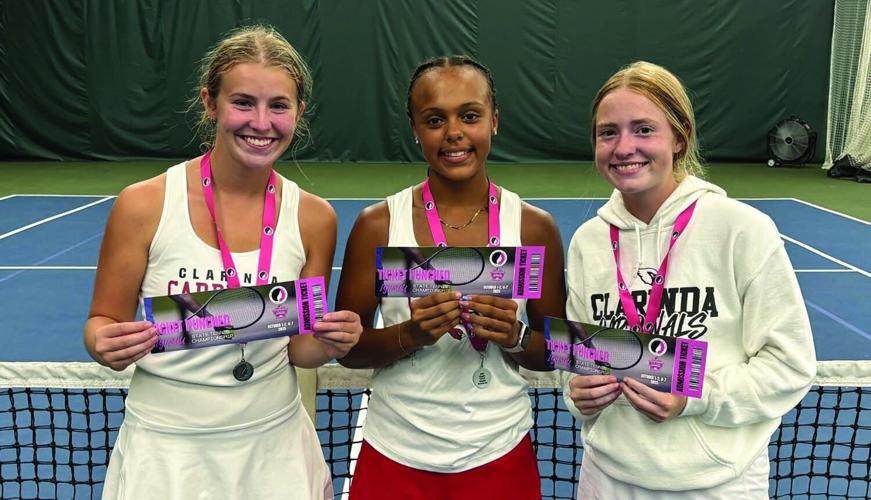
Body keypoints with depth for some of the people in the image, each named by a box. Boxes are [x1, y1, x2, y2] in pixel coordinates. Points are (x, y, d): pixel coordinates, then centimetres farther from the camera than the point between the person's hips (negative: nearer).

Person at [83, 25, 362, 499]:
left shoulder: (313, 218, -8)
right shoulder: (142, 205, -14)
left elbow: (299, 349, 0)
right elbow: (103, 323, -3)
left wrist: (328, 344, -20)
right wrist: (106, 344, -24)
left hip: (274, 445, 2)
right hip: (165, 449, -1)